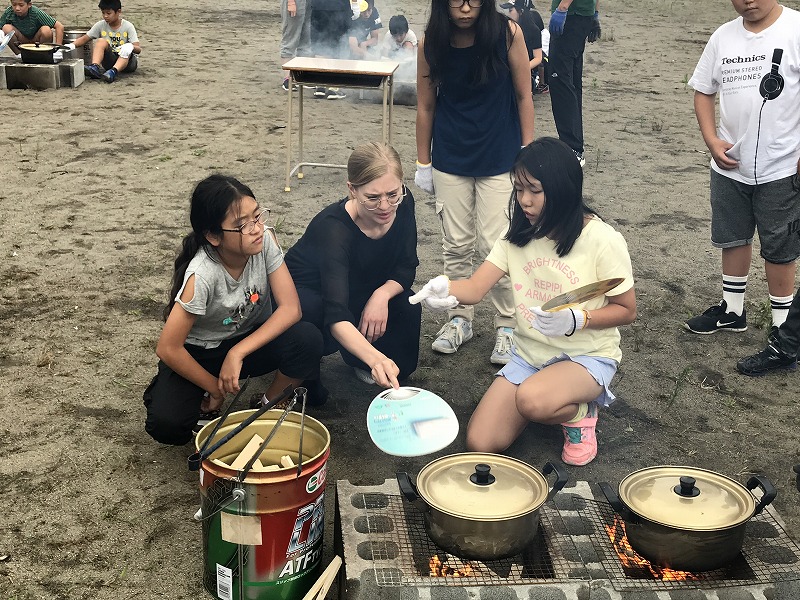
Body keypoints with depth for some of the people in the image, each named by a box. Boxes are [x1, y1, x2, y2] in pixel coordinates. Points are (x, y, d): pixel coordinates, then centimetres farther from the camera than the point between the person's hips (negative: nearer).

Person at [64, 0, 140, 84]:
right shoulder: (100, 25, 0)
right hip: (110, 61, 3)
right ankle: (95, 67, -43)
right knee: (101, 41, -21)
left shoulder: (128, 26, -9)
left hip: (127, 61, -3)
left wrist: (130, 47, -41)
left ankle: (113, 72, -56)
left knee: (127, 48, -34)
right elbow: (84, 39, 1)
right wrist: (72, 45, -18)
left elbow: (138, 49, -18)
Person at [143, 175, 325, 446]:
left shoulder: (265, 239, -20)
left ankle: (272, 404, 0)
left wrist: (237, 353, -27)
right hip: (200, 353, -3)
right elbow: (168, 349, -26)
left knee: (308, 339, -28)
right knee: (166, 425, -27)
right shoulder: (202, 275, -32)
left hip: (251, 338, 3)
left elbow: (291, 307, -20)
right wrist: (215, 389, -13)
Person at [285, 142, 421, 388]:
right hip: (304, 292, -6)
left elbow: (406, 267, -8)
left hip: (359, 289, 6)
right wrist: (375, 359, -67)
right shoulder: (333, 227, -39)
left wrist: (382, 295, -31)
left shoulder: (402, 204, -22)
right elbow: (336, 317, -50)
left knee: (408, 308, -20)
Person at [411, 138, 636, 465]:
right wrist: (445, 288, -34)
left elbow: (626, 310, -7)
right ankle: (553, 400, 16)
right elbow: (476, 287, -10)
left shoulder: (602, 241, -15)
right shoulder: (518, 236, 0)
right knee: (479, 444, -10)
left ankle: (579, 413, -1)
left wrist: (575, 320, -25)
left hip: (587, 356, -5)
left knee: (532, 399, -38)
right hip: (528, 354, 5)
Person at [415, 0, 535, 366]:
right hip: (450, 161, 2)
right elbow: (425, 106, 1)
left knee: (495, 246, -2)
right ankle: (459, 319, 27)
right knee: (456, 246, 9)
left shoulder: (507, 33, -13)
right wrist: (423, 163, 6)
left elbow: (523, 96, -4)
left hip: (500, 158, -2)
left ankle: (507, 326, 16)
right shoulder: (431, 44, -9)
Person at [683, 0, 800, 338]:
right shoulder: (723, 37, 3)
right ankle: (732, 311, 36)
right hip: (729, 166, 5)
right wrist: (711, 140, -3)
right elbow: (704, 91, 11)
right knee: (733, 239, 18)